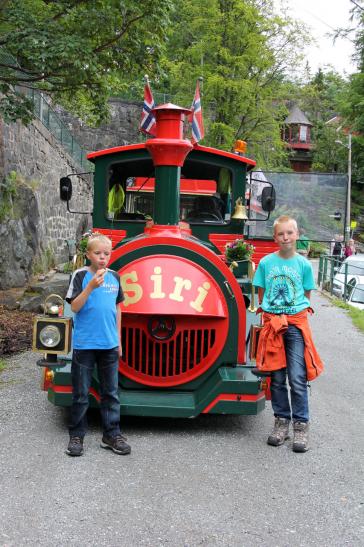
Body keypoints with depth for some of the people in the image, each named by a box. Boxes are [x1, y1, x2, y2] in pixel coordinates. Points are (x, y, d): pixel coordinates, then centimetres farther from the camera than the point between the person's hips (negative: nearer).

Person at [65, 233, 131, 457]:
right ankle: (77, 436, 17)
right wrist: (91, 286, -26)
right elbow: (75, 307, -13)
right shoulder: (81, 275, -6)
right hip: (84, 344, -4)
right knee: (81, 392, 5)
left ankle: (112, 434, 20)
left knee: (111, 392, 10)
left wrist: (119, 340, 13)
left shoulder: (114, 276, 6)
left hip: (109, 344, 4)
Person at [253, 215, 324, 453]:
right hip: (272, 323, 1)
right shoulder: (266, 262, 3)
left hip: (296, 324, -1)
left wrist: (294, 314, 2)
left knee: (298, 378, -6)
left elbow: (306, 296, 9)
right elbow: (261, 294, 10)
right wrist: (269, 314, 3)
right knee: (277, 378, 8)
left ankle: (301, 426, 4)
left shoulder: (304, 264, 2)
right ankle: (281, 421, 20)